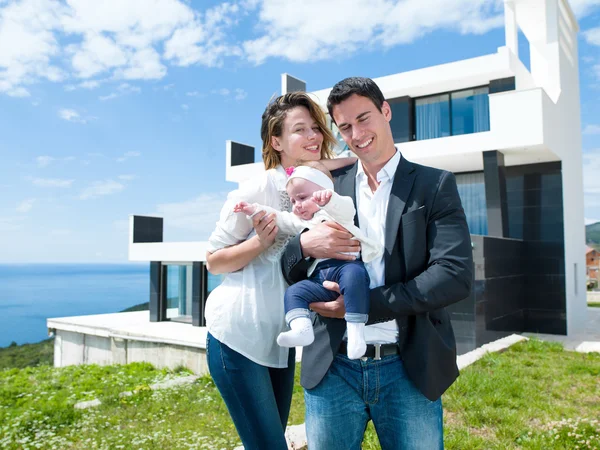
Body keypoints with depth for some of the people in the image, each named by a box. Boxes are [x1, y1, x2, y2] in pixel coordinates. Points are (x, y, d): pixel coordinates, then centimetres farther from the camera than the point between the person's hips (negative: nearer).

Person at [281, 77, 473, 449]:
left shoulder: (434, 185, 1)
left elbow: (456, 275, -10)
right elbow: (291, 273, 9)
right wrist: (306, 244, -15)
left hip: (409, 370, -1)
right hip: (332, 368, 2)